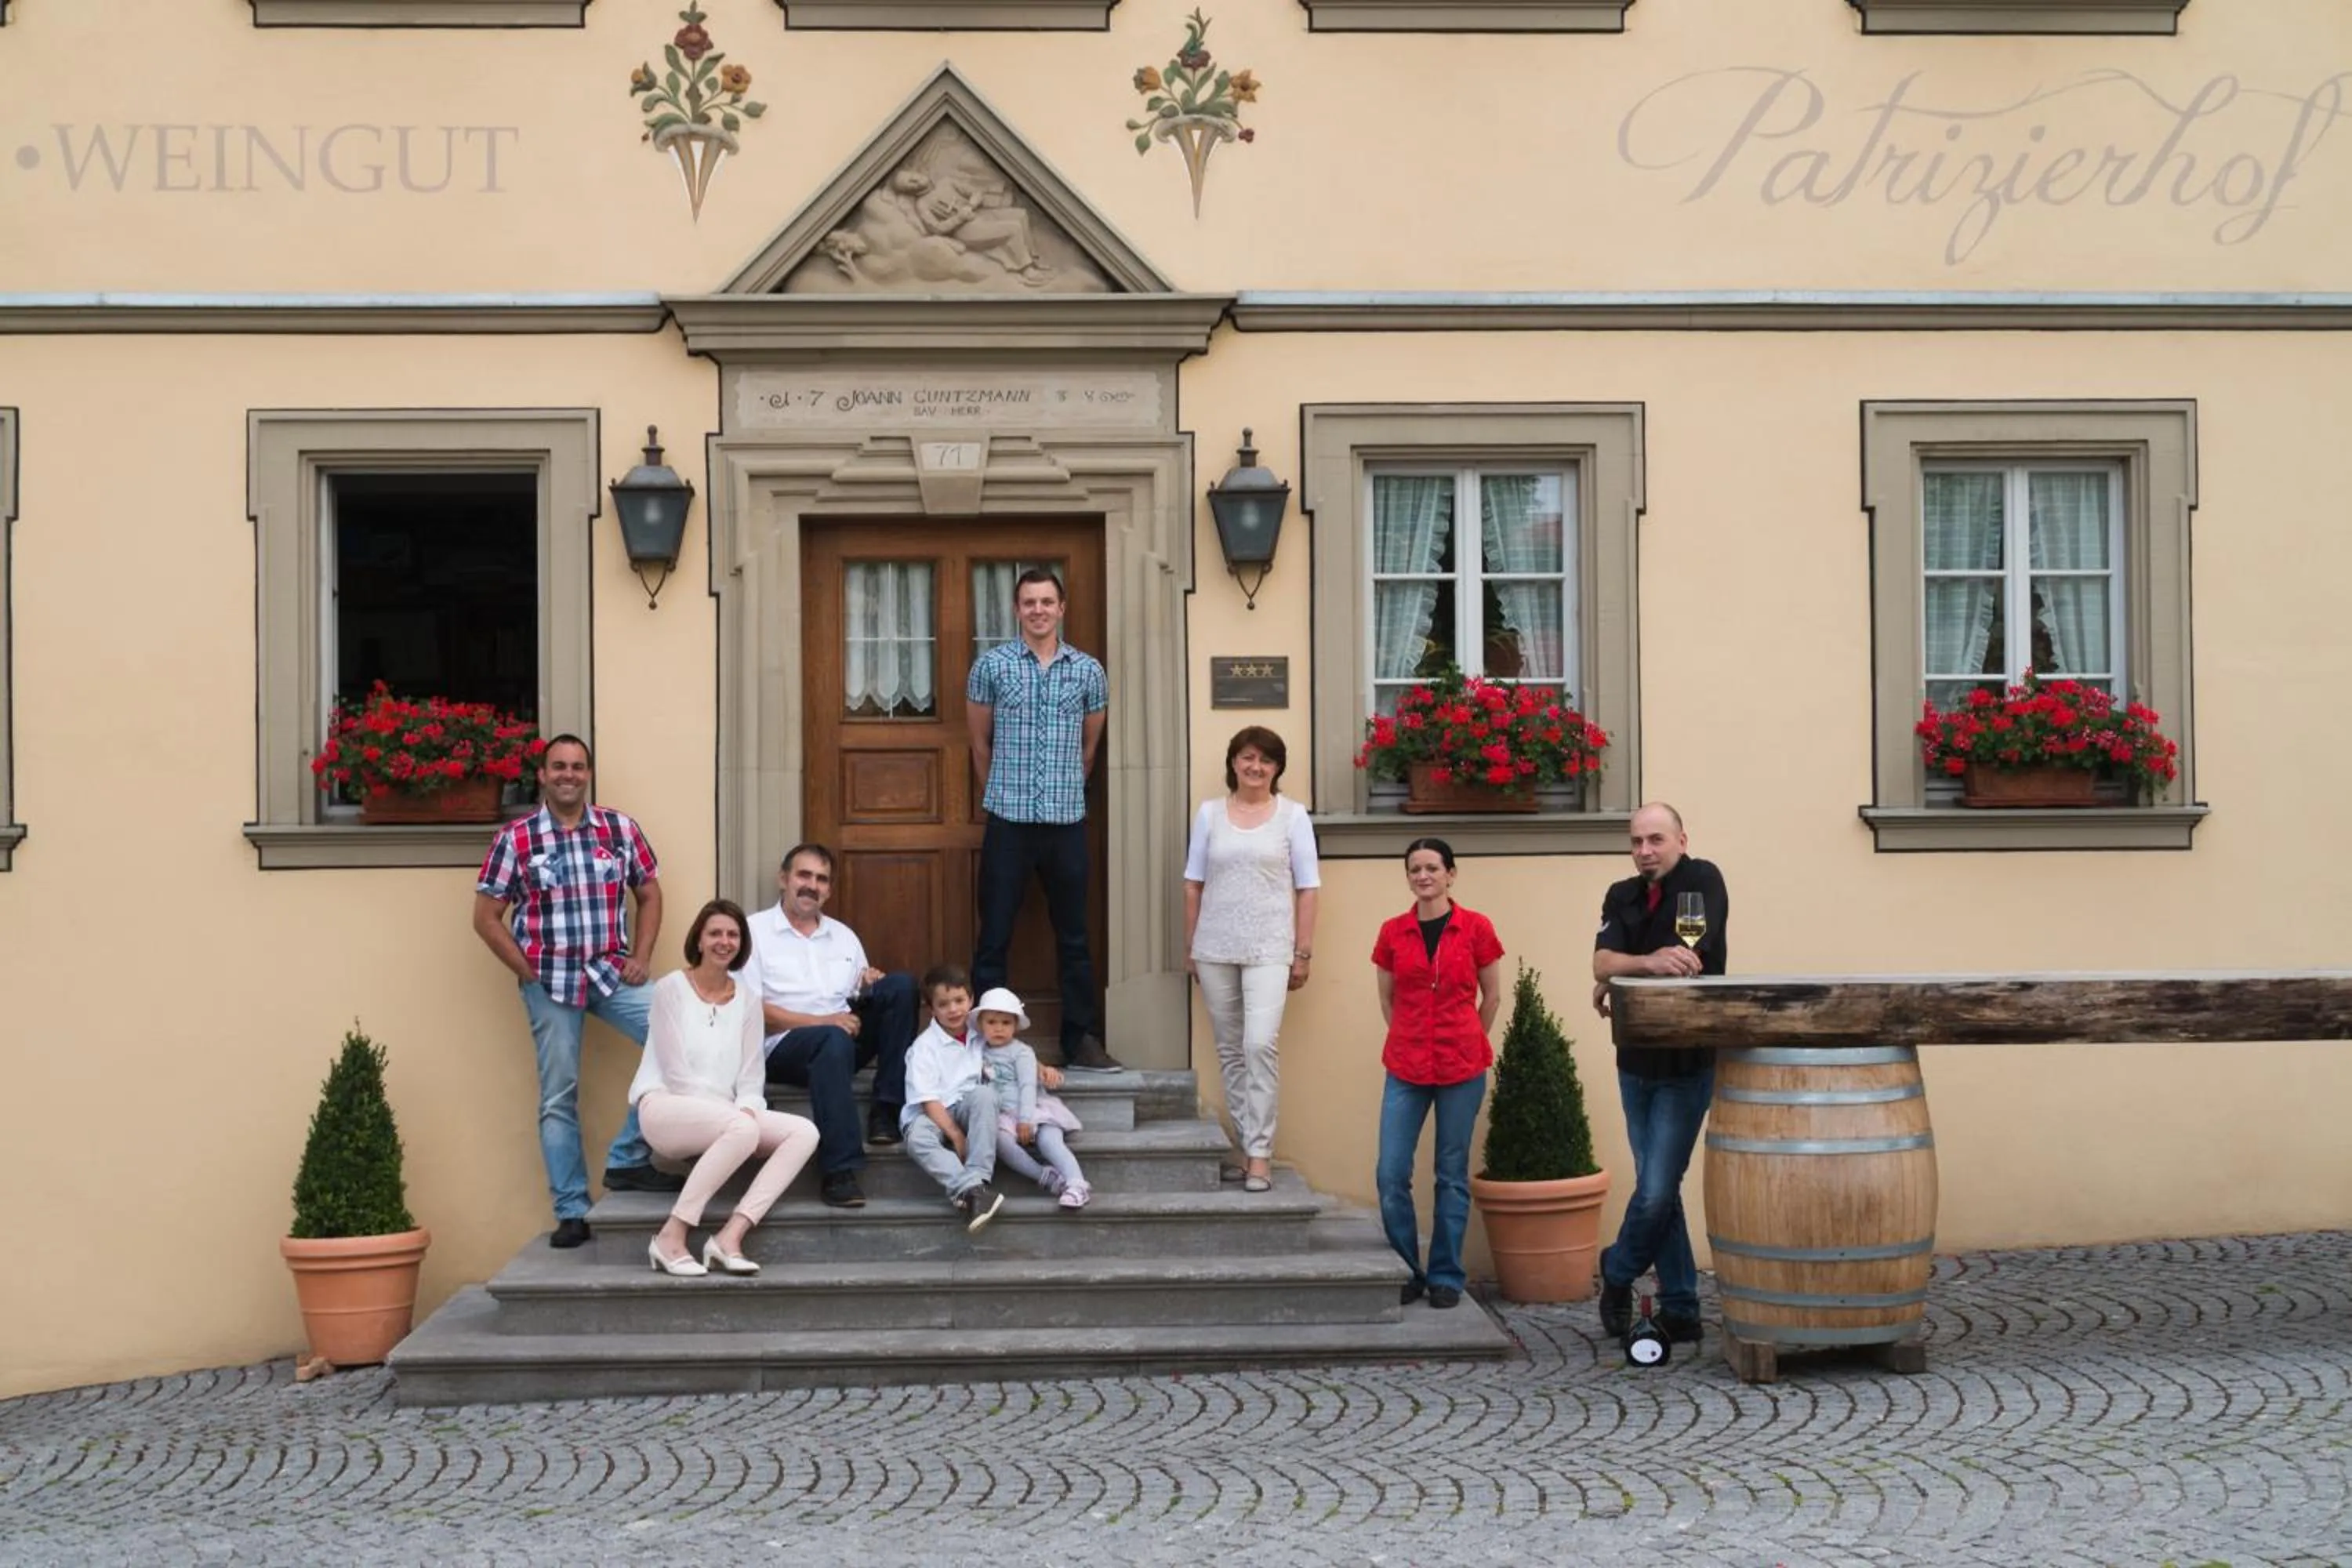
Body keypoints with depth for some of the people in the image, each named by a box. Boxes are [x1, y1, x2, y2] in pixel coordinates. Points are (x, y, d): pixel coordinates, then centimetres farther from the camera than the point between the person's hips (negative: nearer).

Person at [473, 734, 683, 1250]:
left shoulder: (620, 829, 4)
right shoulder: (514, 838, -3)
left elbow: (649, 894, 13)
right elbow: (487, 918, 0)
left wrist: (639, 958, 1)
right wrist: (528, 972, -5)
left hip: (612, 971, 2)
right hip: (549, 980, -2)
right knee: (559, 1096, 4)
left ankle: (629, 1160, -6)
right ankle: (571, 1211, 14)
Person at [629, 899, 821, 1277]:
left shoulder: (748, 998, 13)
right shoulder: (671, 988, -2)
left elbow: (751, 1075, 10)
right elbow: (674, 1069, -8)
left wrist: (747, 1108, -13)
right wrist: (737, 1112, -14)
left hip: (725, 1113, 6)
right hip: (666, 1106, -6)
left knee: (805, 1132, -18)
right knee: (742, 1129, -36)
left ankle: (731, 1236, -29)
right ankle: (671, 1236, -27)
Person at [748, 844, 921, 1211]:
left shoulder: (843, 936, 20)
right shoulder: (755, 931, 1)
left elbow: (863, 1001, 19)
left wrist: (872, 985, -6)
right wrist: (821, 1021, -18)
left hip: (845, 1037, 6)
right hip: (784, 1046, -6)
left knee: (902, 985, -14)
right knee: (834, 1040, -39)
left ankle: (887, 1110, -16)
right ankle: (840, 1171, -42)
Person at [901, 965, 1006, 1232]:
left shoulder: (980, 1034, 8)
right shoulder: (925, 1046, -6)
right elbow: (928, 1099, -12)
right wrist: (955, 1134, -21)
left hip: (967, 1109, 3)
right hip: (931, 1114, -3)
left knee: (985, 1093, -31)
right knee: (918, 1140, -37)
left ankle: (977, 1178, -39)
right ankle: (970, 1190, -50)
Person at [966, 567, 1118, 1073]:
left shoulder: (1088, 671, 6)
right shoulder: (991, 666, 1)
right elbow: (980, 742, 10)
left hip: (1067, 821, 2)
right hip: (1008, 821, -2)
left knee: (1074, 937, 8)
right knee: (995, 936, 0)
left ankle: (1082, 1041, 15)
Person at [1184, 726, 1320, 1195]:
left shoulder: (1292, 816, 3)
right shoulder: (1210, 813, 8)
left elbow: (1307, 888, 2)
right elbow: (1193, 884, 11)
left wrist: (1303, 953, -1)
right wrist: (1189, 948, 9)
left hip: (1269, 949, -3)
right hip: (1215, 948, 3)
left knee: (1260, 1046, -15)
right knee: (1230, 1051, 7)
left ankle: (1260, 1153, -11)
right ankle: (1244, 1146, 16)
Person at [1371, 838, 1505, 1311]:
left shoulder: (1475, 928, -3)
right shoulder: (1392, 933, 3)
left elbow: (1491, 997, 8)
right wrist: (1411, 1041, 13)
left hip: (1461, 1067, -2)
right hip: (1405, 1068, 2)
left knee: (1453, 1175, 5)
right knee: (1391, 1174, -3)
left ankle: (1446, 1277, 15)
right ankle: (1405, 1273, 13)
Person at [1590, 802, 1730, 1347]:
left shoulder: (1703, 880, -9)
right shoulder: (1621, 896, 7)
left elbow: (1689, 959, -21)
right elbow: (1602, 962, -8)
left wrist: (1617, 976, -11)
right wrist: (1651, 962, -28)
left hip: (1688, 1063, -6)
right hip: (1637, 1062, 6)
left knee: (1656, 1192, -9)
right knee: (1659, 1192, 11)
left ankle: (1617, 1274, 16)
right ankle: (1679, 1309, 19)